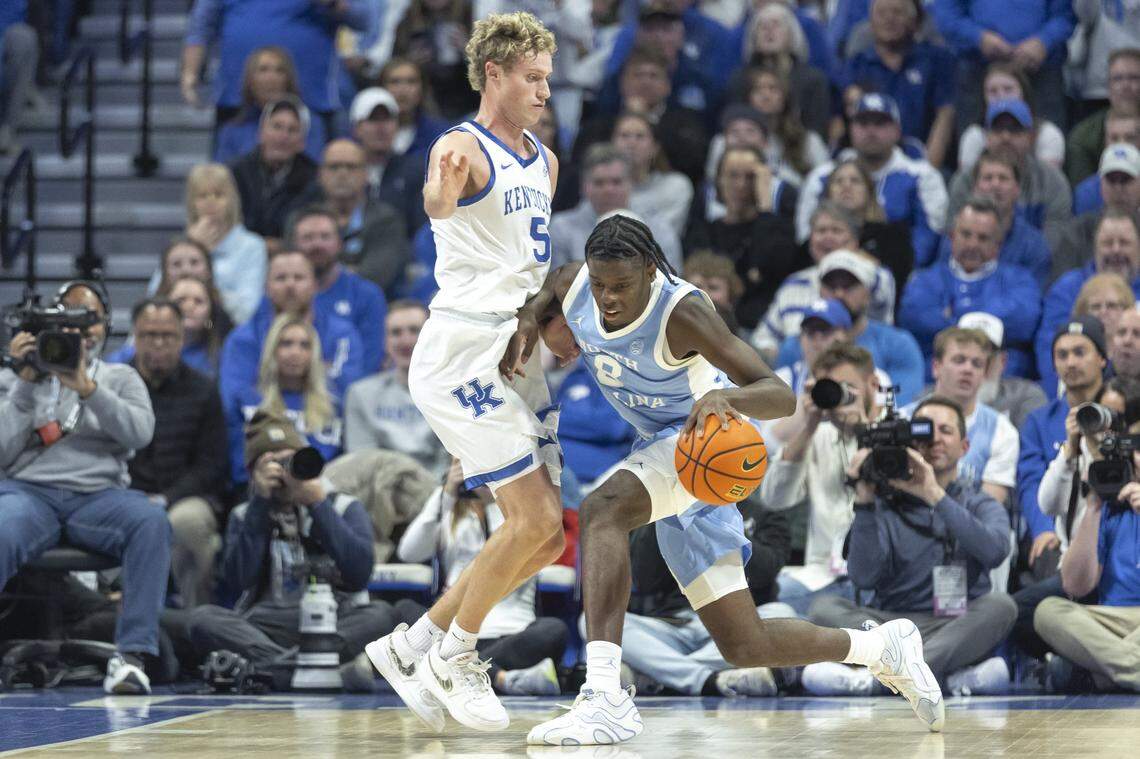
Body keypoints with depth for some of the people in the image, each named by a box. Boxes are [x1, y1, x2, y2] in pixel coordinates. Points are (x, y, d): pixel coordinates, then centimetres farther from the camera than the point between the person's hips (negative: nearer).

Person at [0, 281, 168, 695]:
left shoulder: (121, 378, 20)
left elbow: (140, 432, -2)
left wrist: (87, 388, -13)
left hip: (98, 495, 1)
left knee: (152, 521, -34)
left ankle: (132, 653, -36)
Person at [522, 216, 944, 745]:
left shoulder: (681, 313, -28)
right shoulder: (572, 285, -11)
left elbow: (782, 397, -33)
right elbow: (537, 309, 15)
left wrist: (727, 395, -55)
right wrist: (528, 328, -10)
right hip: (662, 446, 8)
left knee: (602, 511, -37)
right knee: (745, 648, 9)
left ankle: (604, 698, -43)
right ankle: (883, 649, 33)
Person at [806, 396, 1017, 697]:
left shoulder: (980, 505, 12)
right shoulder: (886, 506, 11)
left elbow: (994, 550, -13)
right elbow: (863, 578, -6)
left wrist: (935, 496, -18)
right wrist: (864, 502, -12)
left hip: (961, 630, -1)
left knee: (999, 604, -30)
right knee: (825, 607, -24)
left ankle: (875, 678, -40)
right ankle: (955, 676, -38)